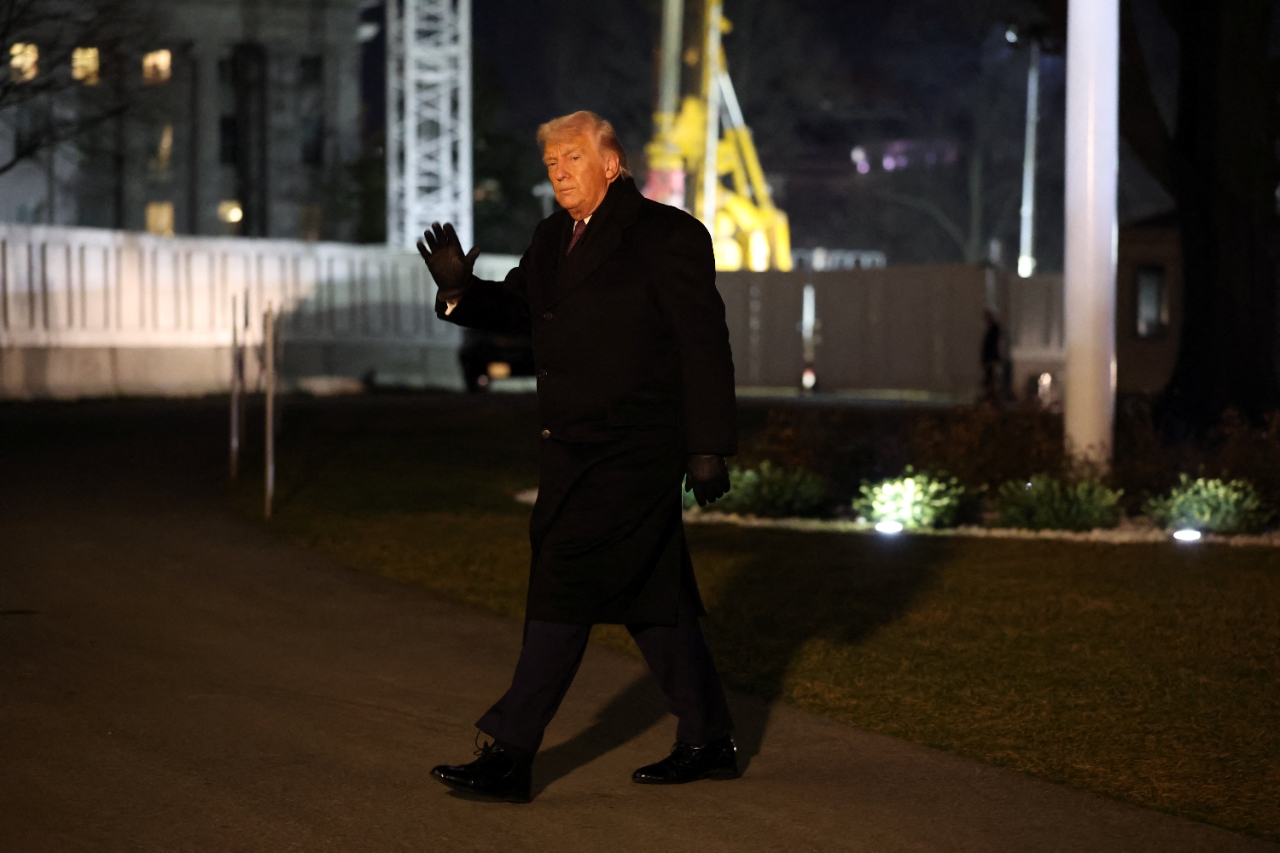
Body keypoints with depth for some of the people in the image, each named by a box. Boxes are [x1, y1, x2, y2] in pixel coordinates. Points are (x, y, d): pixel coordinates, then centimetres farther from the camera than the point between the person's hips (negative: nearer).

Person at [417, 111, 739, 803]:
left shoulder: (669, 236, -9)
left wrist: (709, 448, -14)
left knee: (567, 588, -11)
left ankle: (510, 753, -10)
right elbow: (515, 309, 14)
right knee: (649, 594, 14)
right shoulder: (554, 238, 14)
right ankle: (707, 742, 24)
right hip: (576, 447, 8)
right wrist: (461, 290, -8)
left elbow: (705, 345, -11)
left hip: (634, 452, -8)